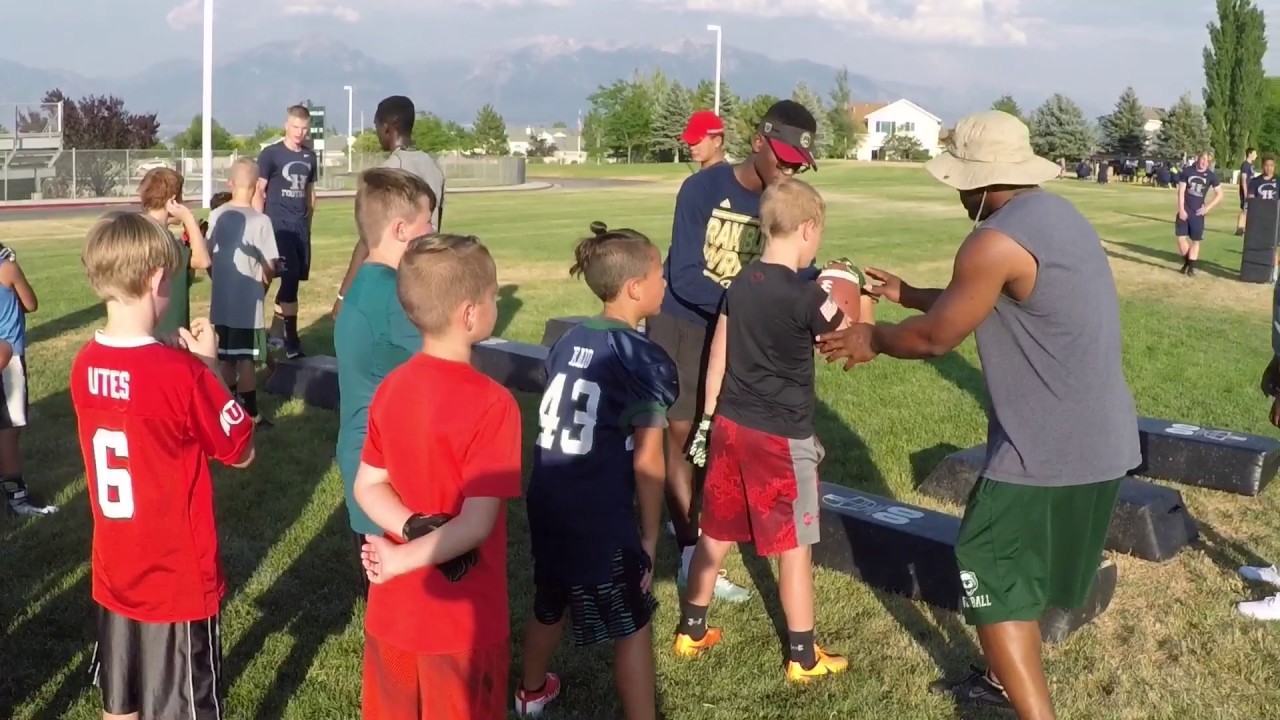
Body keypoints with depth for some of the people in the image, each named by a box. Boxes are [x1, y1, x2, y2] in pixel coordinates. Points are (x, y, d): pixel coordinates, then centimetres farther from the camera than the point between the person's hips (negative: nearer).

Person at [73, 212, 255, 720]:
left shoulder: (84, 365, -5)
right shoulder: (181, 374, -24)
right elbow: (241, 451, -10)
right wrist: (209, 365, -6)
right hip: (179, 578, -6)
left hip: (113, 572, 6)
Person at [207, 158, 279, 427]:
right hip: (248, 304, -5)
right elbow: (269, 267, -13)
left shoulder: (216, 216, 0)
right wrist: (262, 287, 7)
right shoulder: (261, 220, -15)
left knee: (227, 358, 15)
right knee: (246, 360, 2)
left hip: (221, 302, 5)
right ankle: (250, 413, 7)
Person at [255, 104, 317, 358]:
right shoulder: (270, 154, -5)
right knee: (290, 278, -13)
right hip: (278, 225, -6)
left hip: (301, 227, 6)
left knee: (293, 279, 8)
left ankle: (278, 331, 21)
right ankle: (290, 339, -7)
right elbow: (258, 191, -7)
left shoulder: (310, 156, 11)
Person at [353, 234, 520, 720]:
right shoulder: (491, 404, -22)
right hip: (463, 623, -6)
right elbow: (476, 525, -24)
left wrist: (414, 529, -12)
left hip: (392, 614, 6)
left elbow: (367, 488, 2)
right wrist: (403, 560, -17)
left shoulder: (390, 388, -2)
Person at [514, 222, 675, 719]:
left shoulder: (568, 342, 6)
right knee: (632, 627, 8)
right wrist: (649, 534, -4)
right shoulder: (647, 361, -14)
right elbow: (647, 462, -14)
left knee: (550, 604, 28)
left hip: (548, 504, 7)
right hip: (600, 517, -7)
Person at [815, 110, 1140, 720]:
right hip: (1098, 438, 10)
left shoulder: (996, 242, -21)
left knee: (990, 573, 4)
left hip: (1051, 447, -10)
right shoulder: (1056, 214, 10)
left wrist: (871, 338, 7)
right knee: (1016, 564, 25)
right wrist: (908, 294, 27)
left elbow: (935, 338, -11)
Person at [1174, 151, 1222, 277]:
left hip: (1198, 212, 0)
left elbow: (1219, 194, 5)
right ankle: (1186, 262, 17)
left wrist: (1207, 207, -6)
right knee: (1181, 237, -4)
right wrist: (1181, 209, -11)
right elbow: (1181, 191, -4)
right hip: (1185, 210, 0)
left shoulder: (1211, 175, -2)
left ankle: (1191, 267, 11)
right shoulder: (1187, 171, -4)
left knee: (1195, 240, 4)